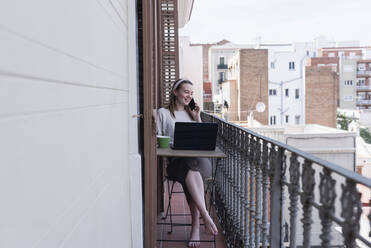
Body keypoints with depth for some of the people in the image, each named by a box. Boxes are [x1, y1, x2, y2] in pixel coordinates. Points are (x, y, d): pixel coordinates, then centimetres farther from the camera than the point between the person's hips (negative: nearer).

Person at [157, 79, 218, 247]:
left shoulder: (192, 113, 26)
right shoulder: (163, 113, 14)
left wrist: (197, 118, 11)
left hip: (198, 159, 2)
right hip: (175, 161, -2)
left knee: (192, 170, -36)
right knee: (192, 167, -39)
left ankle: (196, 227, -36)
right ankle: (206, 216, -42)